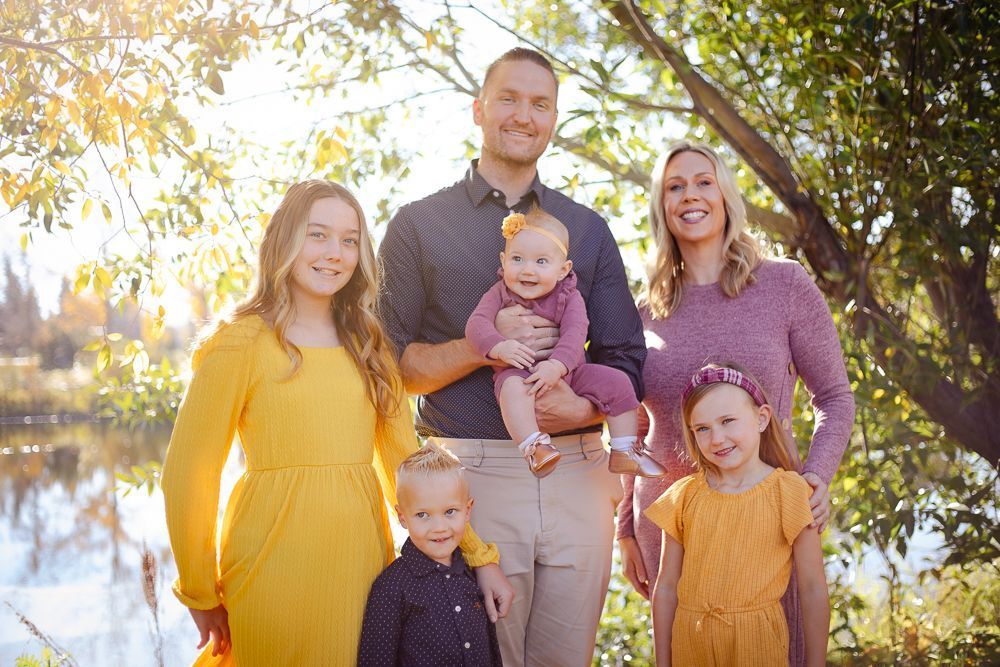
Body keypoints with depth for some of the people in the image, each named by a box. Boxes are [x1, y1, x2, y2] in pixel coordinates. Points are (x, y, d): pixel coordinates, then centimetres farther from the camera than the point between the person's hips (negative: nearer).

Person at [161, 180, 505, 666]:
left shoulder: (369, 347, 11)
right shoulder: (241, 344, -6)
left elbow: (404, 461, 8)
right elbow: (187, 474, -5)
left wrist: (476, 552, 0)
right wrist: (200, 594, -1)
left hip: (363, 559, 5)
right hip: (275, 567, -5)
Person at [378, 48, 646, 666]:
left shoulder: (587, 229, 15)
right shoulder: (419, 225, 6)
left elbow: (627, 360, 11)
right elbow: (392, 364, 1)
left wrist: (585, 407, -11)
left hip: (577, 472, 3)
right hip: (473, 472, -3)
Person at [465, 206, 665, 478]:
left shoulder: (569, 297, -4)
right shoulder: (500, 293, -3)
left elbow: (574, 333, -19)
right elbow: (477, 323, -15)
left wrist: (556, 366, -39)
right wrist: (500, 347, -37)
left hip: (566, 372, 3)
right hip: (520, 372, -2)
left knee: (617, 382, -8)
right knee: (513, 386, -37)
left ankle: (623, 453, 0)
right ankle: (534, 449, -47)